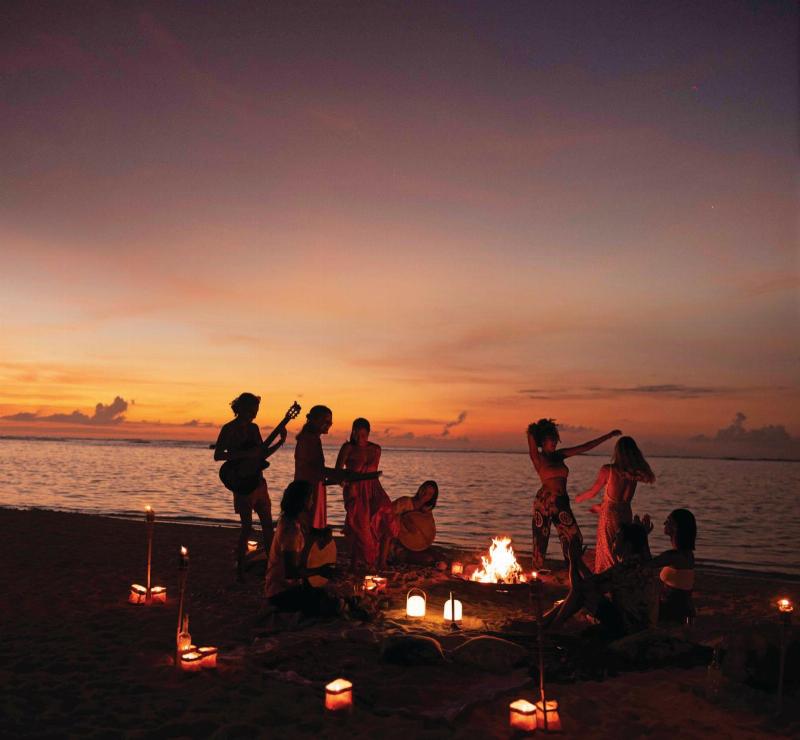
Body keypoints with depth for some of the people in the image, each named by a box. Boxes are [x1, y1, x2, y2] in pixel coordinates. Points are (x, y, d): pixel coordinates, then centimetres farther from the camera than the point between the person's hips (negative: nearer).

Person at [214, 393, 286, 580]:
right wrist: (245, 454, -21)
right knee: (247, 526, -5)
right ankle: (240, 568, 7)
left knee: (267, 524, 9)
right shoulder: (229, 429, -8)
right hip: (242, 484, -7)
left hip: (258, 481, 7)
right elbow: (217, 455, -15)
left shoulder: (253, 428, 12)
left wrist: (280, 441, 4)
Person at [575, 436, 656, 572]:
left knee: (608, 553, 6)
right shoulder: (635, 472, -5)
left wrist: (579, 498, 13)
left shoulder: (608, 470, -16)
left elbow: (593, 492, -6)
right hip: (626, 514, 5)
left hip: (609, 515, -4)